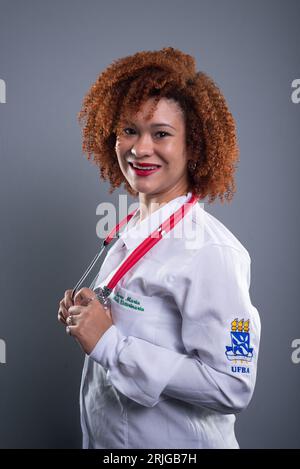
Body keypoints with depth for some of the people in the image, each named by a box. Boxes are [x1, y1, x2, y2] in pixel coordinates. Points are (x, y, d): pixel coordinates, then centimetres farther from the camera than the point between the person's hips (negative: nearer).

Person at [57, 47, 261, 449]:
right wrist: (85, 317, -8)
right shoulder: (133, 229, -1)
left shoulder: (210, 249, -24)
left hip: (175, 443, -7)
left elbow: (231, 387, -26)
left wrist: (108, 342, -26)